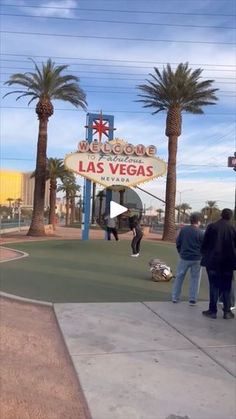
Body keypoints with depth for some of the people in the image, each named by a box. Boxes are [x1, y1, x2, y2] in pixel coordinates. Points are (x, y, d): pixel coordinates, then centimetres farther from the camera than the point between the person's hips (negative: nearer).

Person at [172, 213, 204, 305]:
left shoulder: (183, 229, -2)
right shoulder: (200, 233, -12)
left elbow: (178, 242, 5)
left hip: (184, 257, 3)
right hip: (197, 259, -2)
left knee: (179, 277, 13)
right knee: (195, 278, 10)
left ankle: (175, 297, 17)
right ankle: (192, 299, 10)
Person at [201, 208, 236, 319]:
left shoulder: (212, 226, -7)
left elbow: (205, 244, -3)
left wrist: (205, 255, 10)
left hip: (213, 261, -1)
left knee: (214, 286, 6)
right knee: (226, 287, 11)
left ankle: (213, 311, 10)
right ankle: (227, 311, 14)